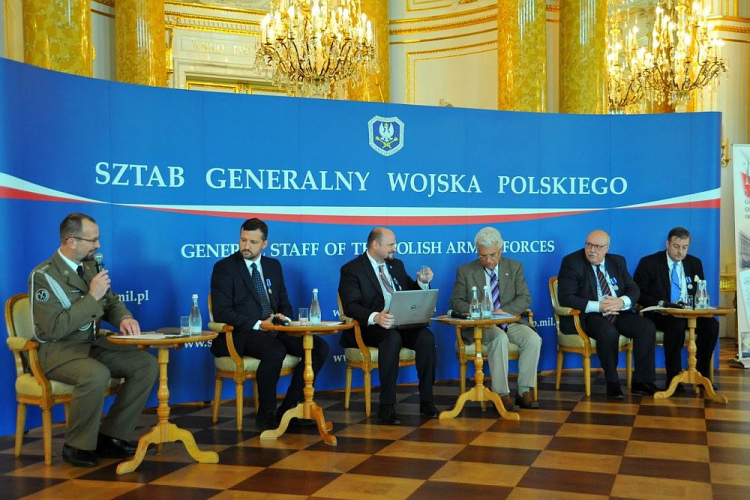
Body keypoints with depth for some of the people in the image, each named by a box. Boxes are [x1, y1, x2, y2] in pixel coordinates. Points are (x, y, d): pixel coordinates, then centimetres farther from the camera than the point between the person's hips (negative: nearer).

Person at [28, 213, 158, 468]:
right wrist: (92, 297, -23)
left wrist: (124, 318, -7)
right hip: (58, 351, -7)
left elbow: (112, 302, 16)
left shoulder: (90, 265, 7)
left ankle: (109, 436, -2)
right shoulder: (43, 275, -15)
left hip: (93, 344, 8)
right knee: (97, 375, -37)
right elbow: (55, 329, -23)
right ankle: (77, 446, -13)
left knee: (148, 365, -11)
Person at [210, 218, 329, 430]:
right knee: (275, 351, -36)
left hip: (274, 330, 6)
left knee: (319, 347, -14)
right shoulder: (224, 267, -2)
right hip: (241, 335, -6)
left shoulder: (273, 265, 16)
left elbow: (285, 303, 20)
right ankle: (266, 413, -15)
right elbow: (221, 312, -10)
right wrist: (257, 324, -19)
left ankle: (289, 408, -7)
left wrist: (284, 317, -5)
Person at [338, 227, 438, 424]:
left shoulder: (396, 265, 18)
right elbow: (351, 306, -14)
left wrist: (422, 282, 1)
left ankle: (426, 400, -16)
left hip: (402, 324, 5)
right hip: (369, 327, -5)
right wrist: (375, 317, -33)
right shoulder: (351, 269, -2)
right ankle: (386, 406, -32)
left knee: (426, 336, -25)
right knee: (392, 338, -37)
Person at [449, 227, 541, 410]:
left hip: (510, 321, 3)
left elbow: (525, 299, 3)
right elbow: (456, 302, 3)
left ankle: (524, 391, -17)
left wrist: (503, 311, -15)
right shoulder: (465, 271, 4)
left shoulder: (515, 267, 9)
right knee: (500, 338, -35)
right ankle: (501, 393, -30)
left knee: (534, 339, -26)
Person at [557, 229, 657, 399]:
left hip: (618, 313, 6)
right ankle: (612, 383, -16)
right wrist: (597, 306, -23)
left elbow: (633, 290, 9)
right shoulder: (571, 262, -5)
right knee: (609, 332, -35)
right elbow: (565, 297, -14)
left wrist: (622, 302, -16)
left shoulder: (618, 262, 12)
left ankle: (641, 382, -10)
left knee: (647, 327, -17)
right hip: (587, 316, -5)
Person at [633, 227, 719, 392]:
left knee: (711, 324, -26)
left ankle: (702, 375, -13)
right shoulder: (649, 263, -1)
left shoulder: (695, 263, 13)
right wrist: (660, 303, -18)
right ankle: (673, 377, -26)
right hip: (659, 315, -4)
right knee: (677, 324, -37)